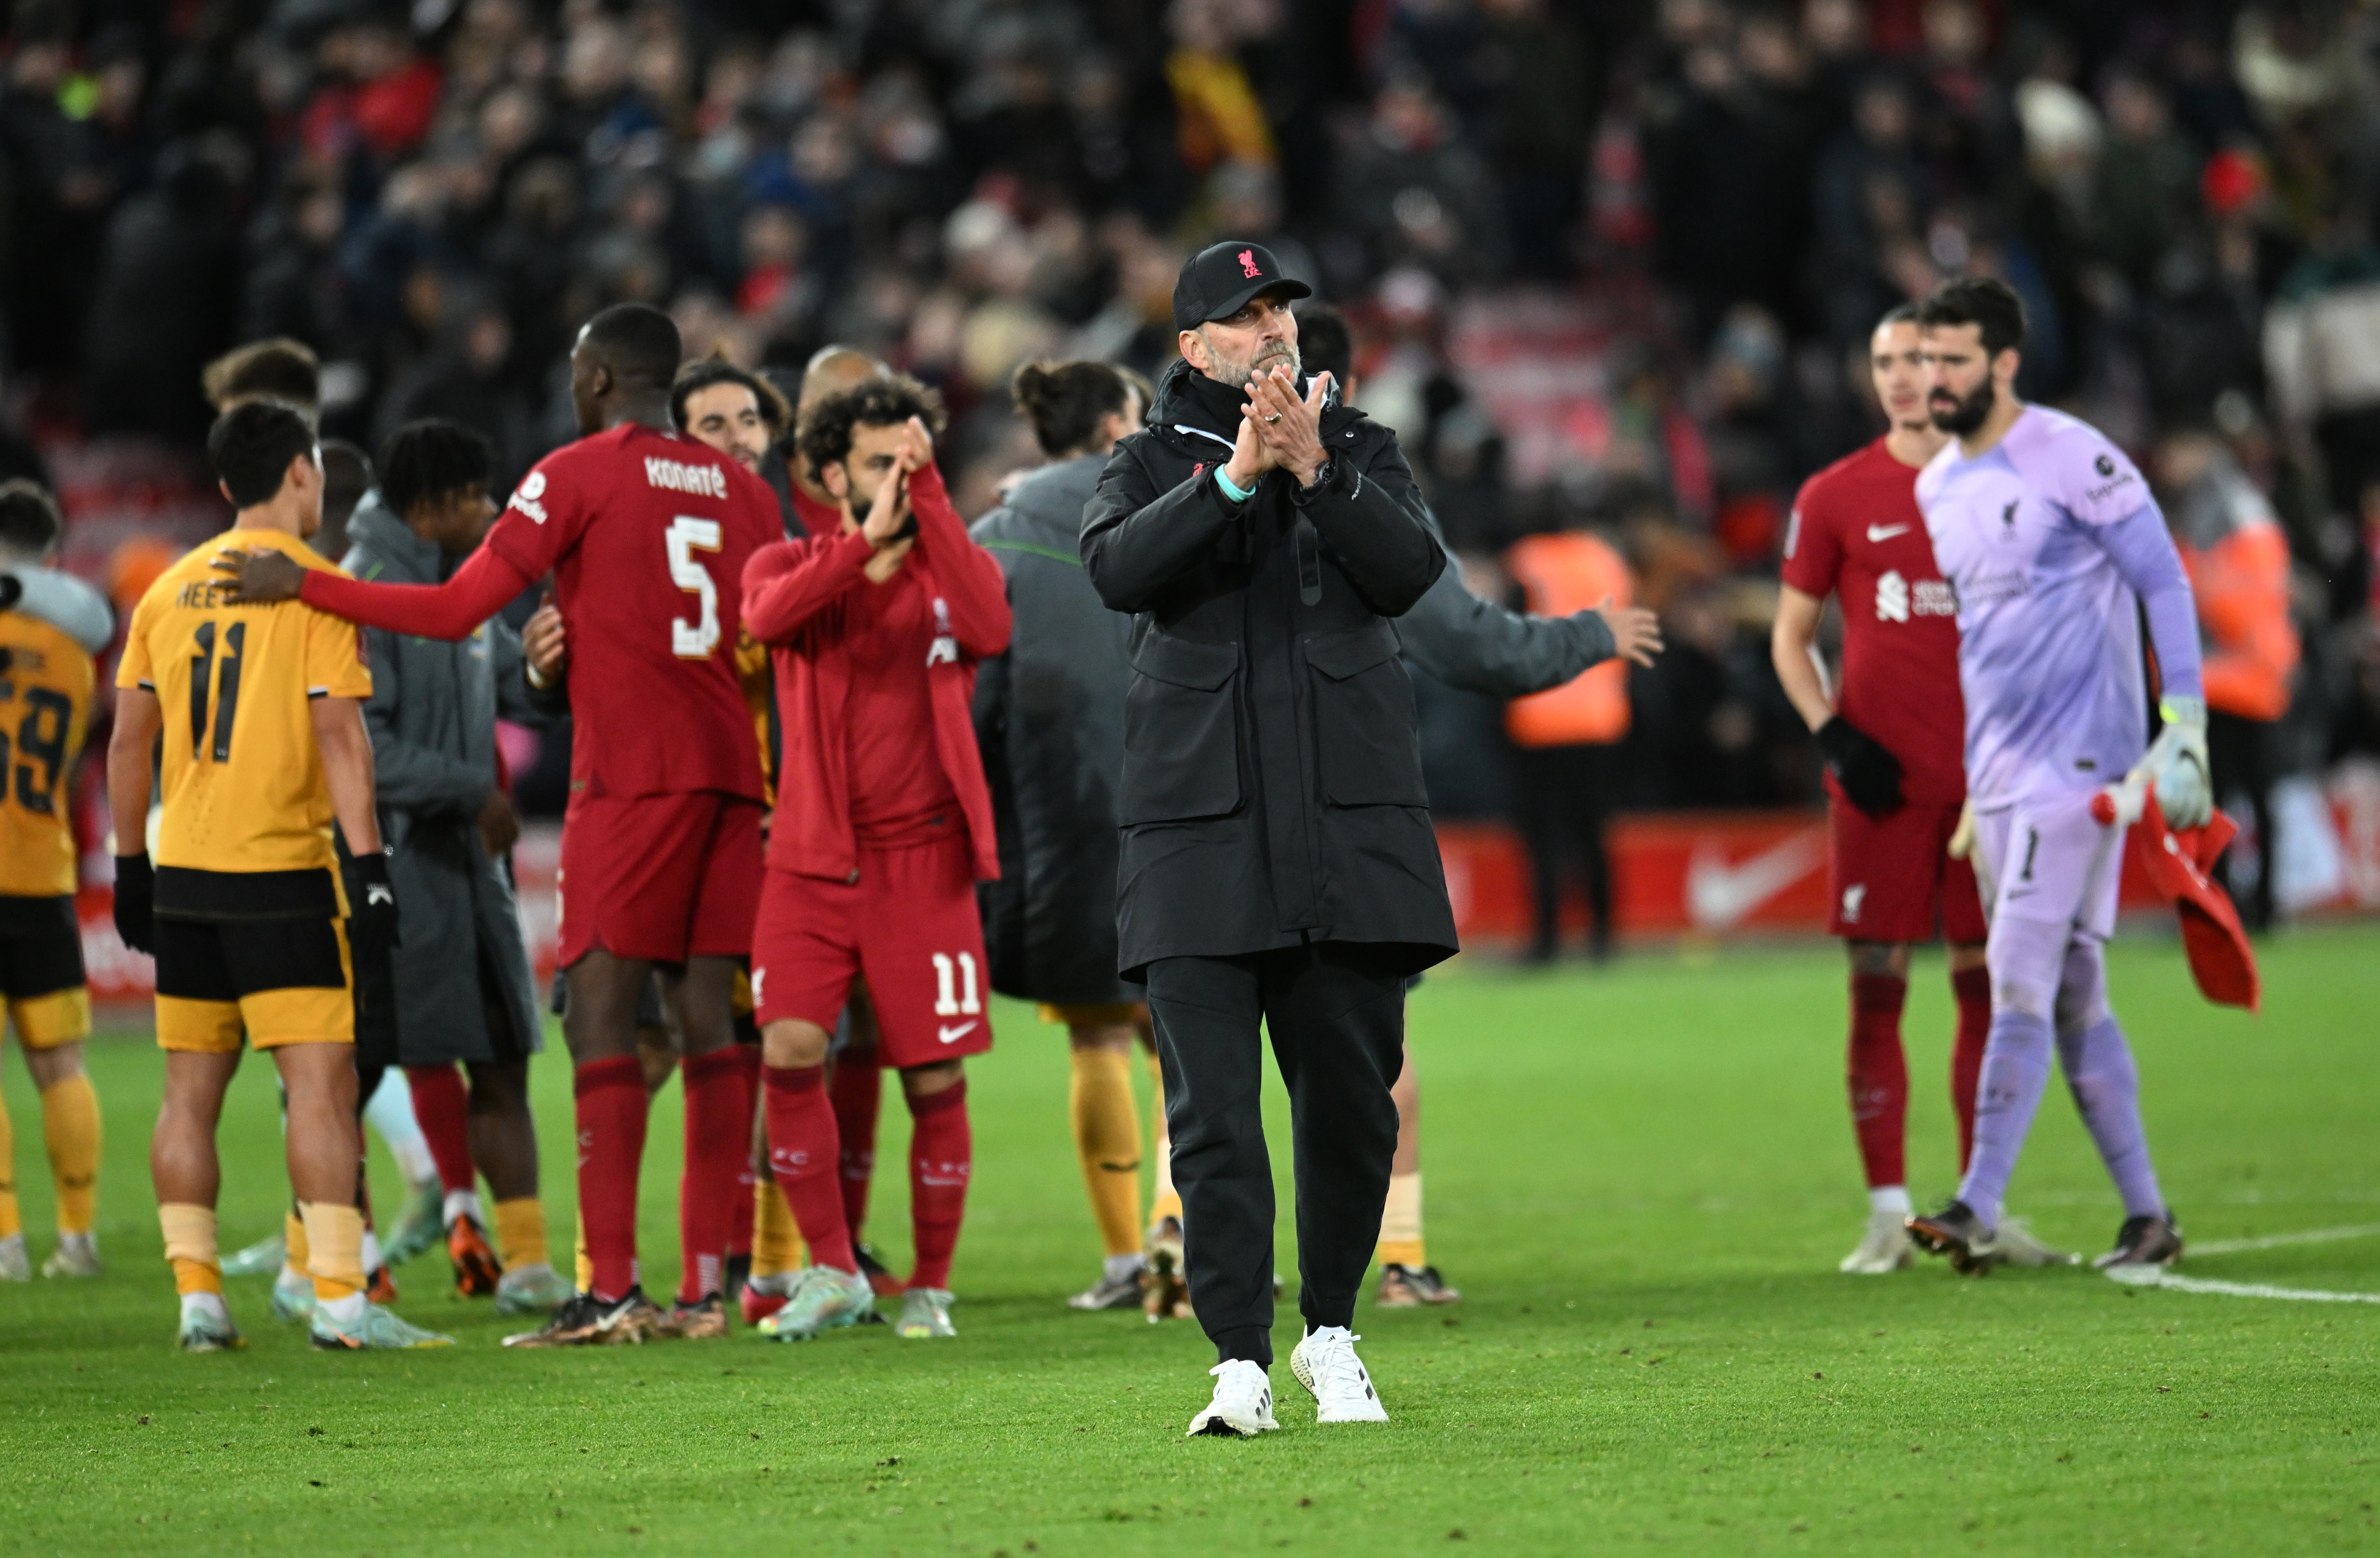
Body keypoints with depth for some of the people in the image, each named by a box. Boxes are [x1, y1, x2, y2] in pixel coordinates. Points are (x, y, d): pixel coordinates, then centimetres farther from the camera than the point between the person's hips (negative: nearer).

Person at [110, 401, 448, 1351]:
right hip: (281, 875, -5)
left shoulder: (169, 589, 10)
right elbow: (339, 736, -13)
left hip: (182, 872, 5)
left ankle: (198, 1300, 7)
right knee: (321, 1082, -6)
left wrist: (131, 865, 19)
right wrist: (370, 866, -13)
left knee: (191, 1088, 9)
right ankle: (338, 1299, -12)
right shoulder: (315, 586, -6)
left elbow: (129, 744, 12)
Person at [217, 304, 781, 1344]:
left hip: (631, 779, -6)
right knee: (707, 1019, 4)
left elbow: (455, 612, -6)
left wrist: (302, 586, 1)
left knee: (601, 1015, -7)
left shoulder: (580, 475, -3)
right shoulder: (738, 489, 15)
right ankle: (705, 1287, 1)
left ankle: (609, 1289, -15)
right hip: (730, 772, 6)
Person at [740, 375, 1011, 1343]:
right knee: (788, 1054, -14)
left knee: (935, 1081, -1)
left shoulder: (954, 567, 7)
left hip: (923, 862, 0)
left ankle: (930, 1287, 15)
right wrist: (867, 542, -28)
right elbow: (769, 613, -18)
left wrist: (929, 493, -17)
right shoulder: (790, 566, 8)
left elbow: (989, 630, -17)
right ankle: (832, 1271, 1)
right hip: (812, 861, 0)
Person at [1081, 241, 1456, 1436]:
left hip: (1349, 819, 2)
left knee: (1350, 1091, 5)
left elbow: (1410, 571, -4)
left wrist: (1315, 469, -16)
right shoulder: (1155, 462, 9)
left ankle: (1330, 1335, 22)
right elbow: (1118, 569, -11)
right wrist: (1236, 477, -22)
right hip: (1198, 821, -2)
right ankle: (1239, 1362, -8)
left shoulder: (1359, 450, 14)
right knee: (1213, 1105, -9)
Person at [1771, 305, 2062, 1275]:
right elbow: (1791, 634, 9)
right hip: (1881, 783, -1)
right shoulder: (1837, 497, 5)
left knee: (1986, 983, 3)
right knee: (1877, 987, -2)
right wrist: (1833, 735, -5)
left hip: (1987, 775, 1)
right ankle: (1887, 1213, 2)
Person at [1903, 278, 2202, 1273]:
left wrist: (2185, 731, -14)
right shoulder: (1935, 490, 13)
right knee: (2074, 1002, 9)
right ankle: (2146, 1215, 15)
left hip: (2078, 761, -8)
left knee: (2020, 979, -15)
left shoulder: (2072, 460, -10)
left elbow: (2163, 584, -9)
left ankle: (1979, 1208, -18)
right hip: (1994, 772, 8)